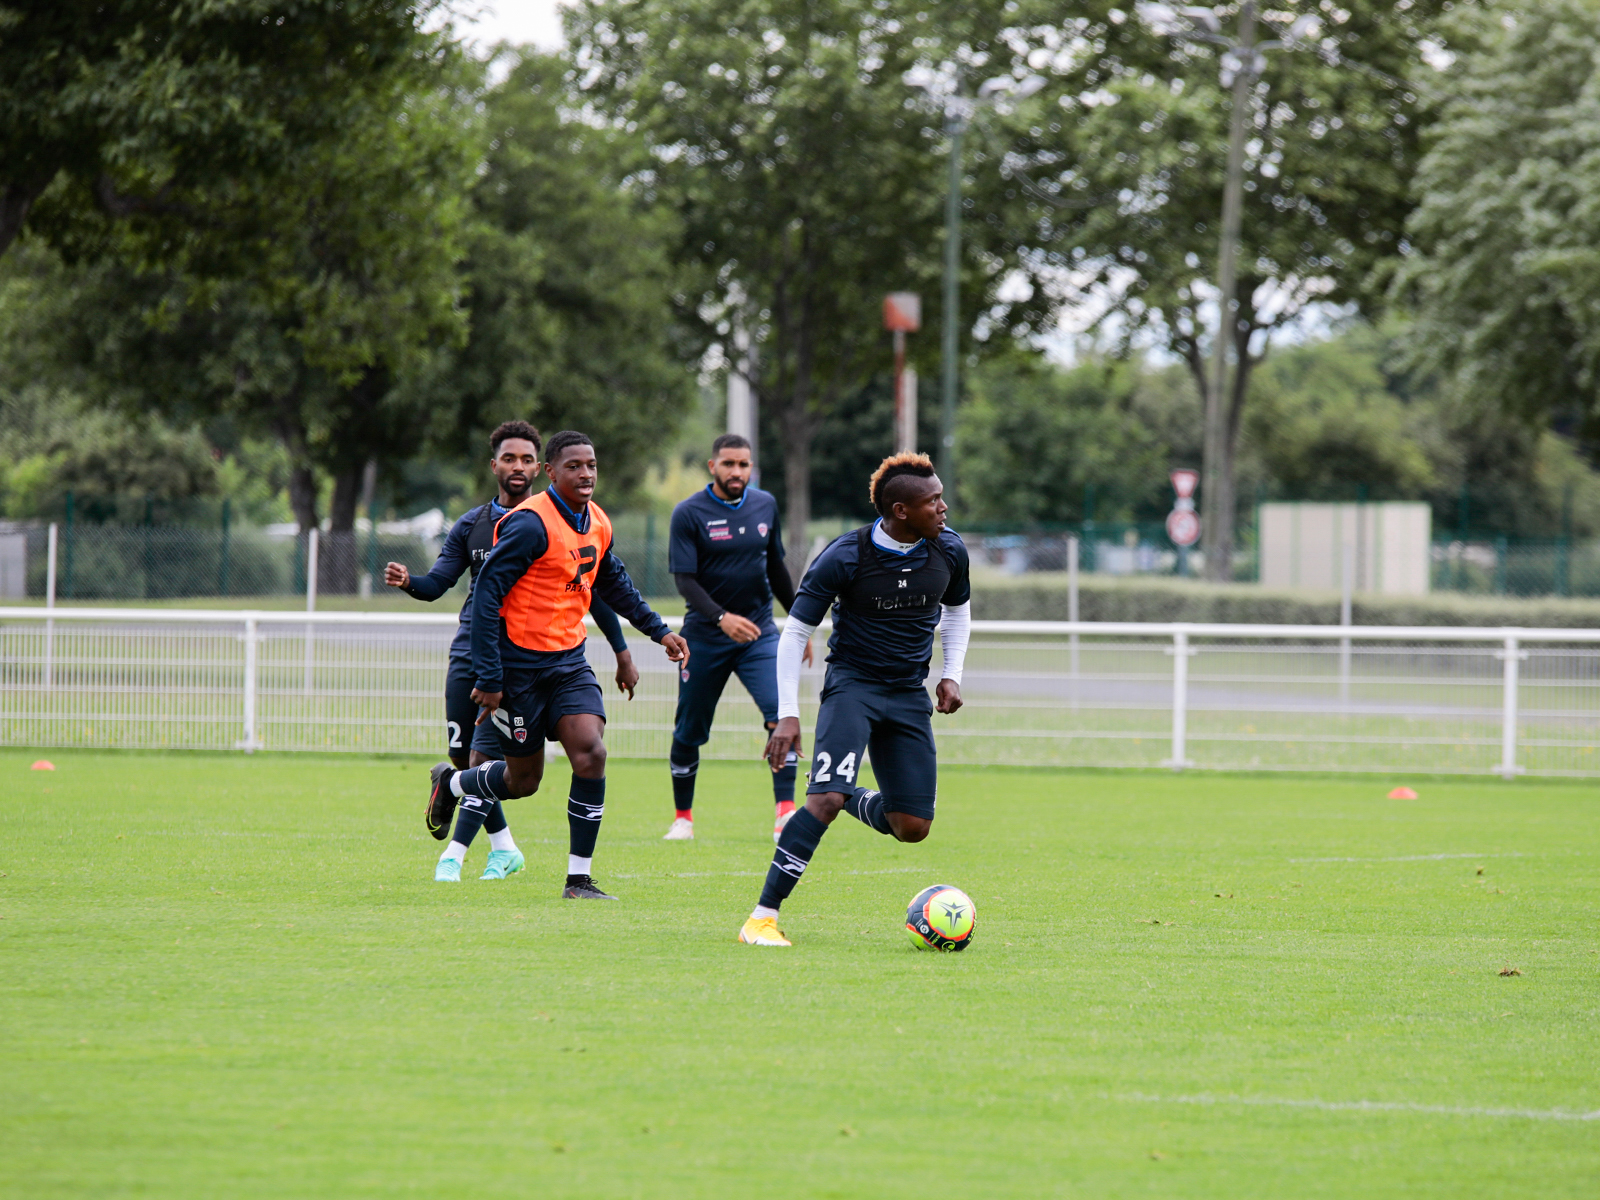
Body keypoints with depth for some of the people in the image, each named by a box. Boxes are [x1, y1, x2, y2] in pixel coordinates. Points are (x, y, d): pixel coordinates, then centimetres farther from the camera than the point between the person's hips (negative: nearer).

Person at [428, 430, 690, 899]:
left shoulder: (597, 524, 6)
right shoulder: (531, 524, -19)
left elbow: (613, 583, 27)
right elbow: (486, 594, -20)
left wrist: (659, 631, 24)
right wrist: (489, 679, -22)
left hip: (568, 660, 6)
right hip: (517, 663, -6)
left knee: (591, 752, -14)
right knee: (523, 779, 3)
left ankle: (579, 878, -7)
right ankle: (451, 781, 36)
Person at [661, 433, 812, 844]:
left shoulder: (765, 505, 6)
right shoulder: (689, 513, -8)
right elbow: (685, 580, -14)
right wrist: (721, 617, -29)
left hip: (759, 633, 2)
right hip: (705, 637, -2)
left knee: (781, 715, -18)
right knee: (689, 732, 5)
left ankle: (785, 810, -17)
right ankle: (682, 816, 23)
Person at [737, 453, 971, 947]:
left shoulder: (948, 552, -2)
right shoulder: (844, 558, -16)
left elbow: (957, 611, 20)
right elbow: (794, 632, -8)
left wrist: (951, 674, 7)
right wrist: (788, 715, -13)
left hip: (910, 693, 5)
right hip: (852, 683, -5)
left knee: (912, 827, -2)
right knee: (826, 797, -26)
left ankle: (852, 802, 32)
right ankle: (763, 916, -21)